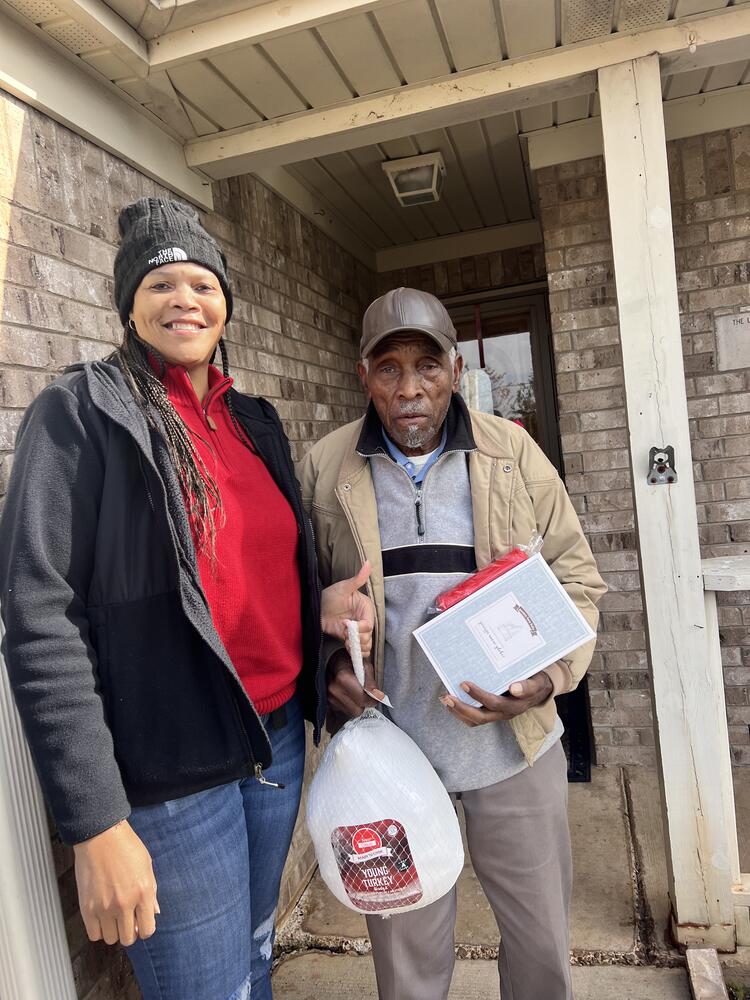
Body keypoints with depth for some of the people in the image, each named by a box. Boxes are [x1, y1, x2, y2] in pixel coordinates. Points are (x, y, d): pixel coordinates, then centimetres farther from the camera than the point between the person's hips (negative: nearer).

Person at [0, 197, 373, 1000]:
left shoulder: (254, 421, 8)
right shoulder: (81, 412, -10)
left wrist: (322, 604, -4)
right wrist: (95, 822, -18)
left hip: (278, 738, 6)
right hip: (168, 772, -6)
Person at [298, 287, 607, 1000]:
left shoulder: (514, 453, -4)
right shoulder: (323, 468, -4)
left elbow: (576, 576, 1)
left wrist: (549, 676, -14)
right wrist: (329, 663, -12)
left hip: (514, 744, 1)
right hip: (387, 749, 0)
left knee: (542, 939, 20)